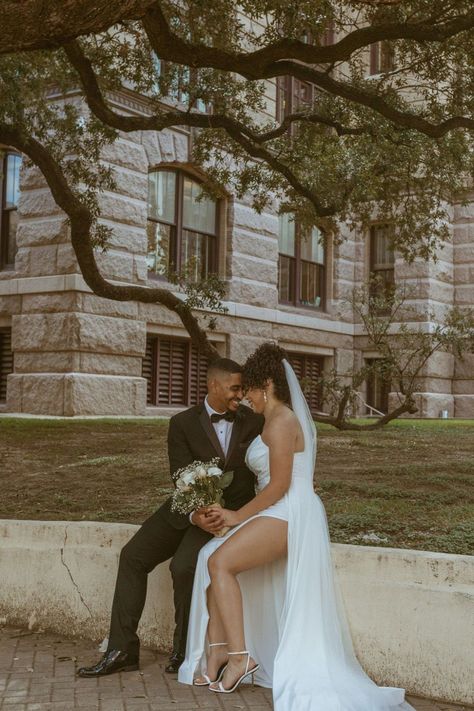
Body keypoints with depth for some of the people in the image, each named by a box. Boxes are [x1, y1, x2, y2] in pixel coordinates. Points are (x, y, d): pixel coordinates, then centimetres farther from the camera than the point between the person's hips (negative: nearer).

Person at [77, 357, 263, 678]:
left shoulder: (254, 421, -2)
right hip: (188, 508, 3)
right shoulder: (183, 424, -3)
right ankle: (122, 649, -4)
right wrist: (196, 516, -30)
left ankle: (184, 649, -5)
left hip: (229, 512, -3)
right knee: (133, 556, -9)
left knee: (184, 565, -27)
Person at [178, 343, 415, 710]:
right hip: (280, 514, 10)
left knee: (220, 562, -21)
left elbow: (279, 486, -18)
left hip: (289, 514, -10)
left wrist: (238, 516, -10)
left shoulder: (281, 422, -12)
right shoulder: (277, 420, 20)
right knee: (213, 559, 0)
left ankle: (239, 655, -20)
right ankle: (217, 650, -3)